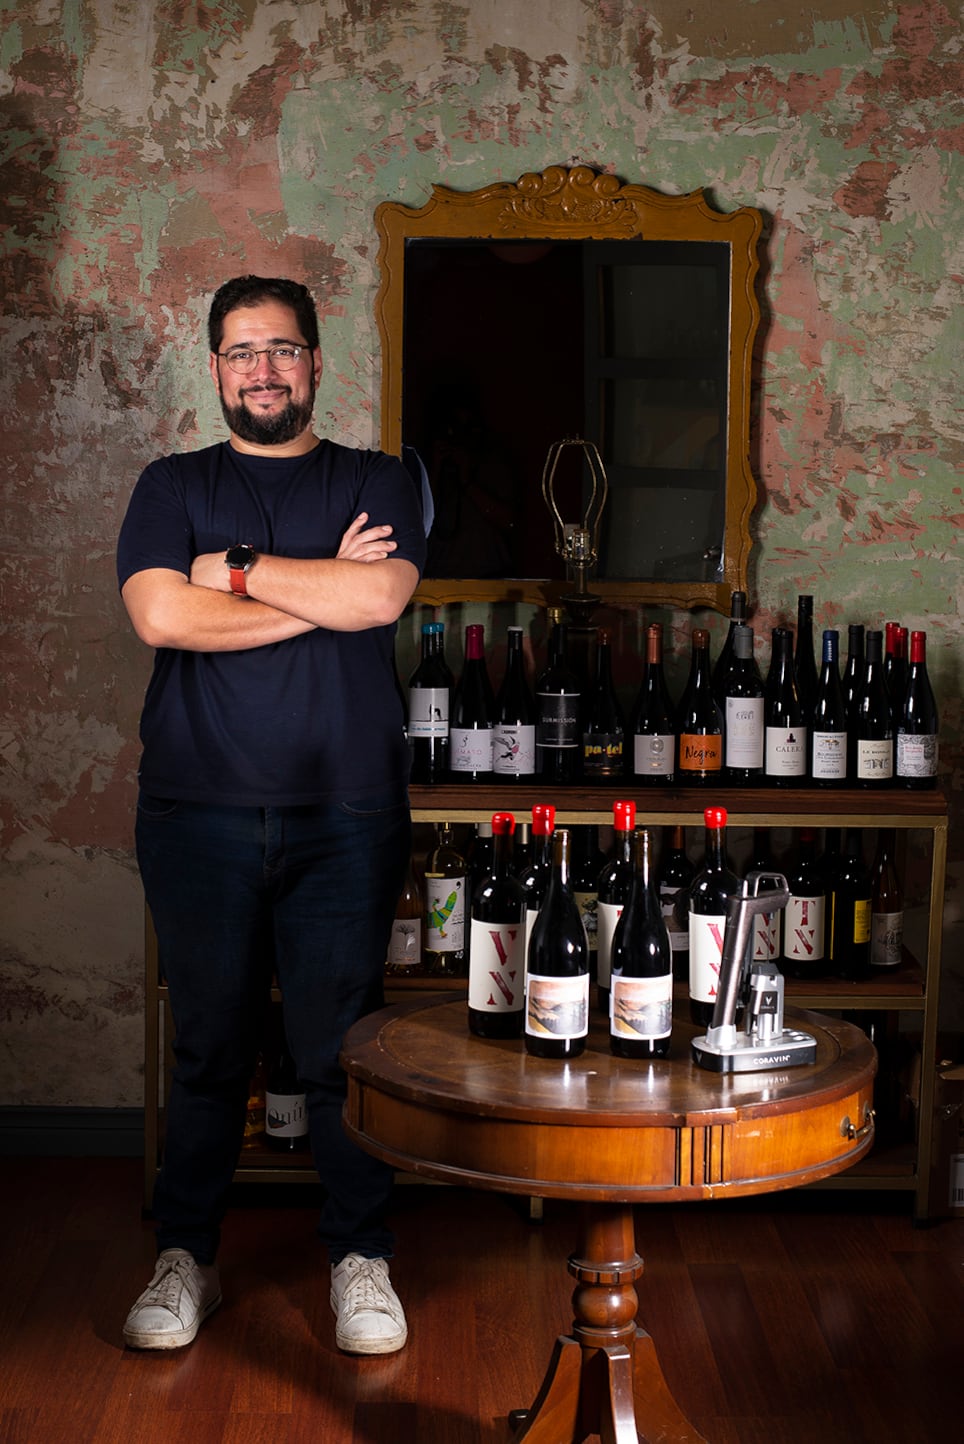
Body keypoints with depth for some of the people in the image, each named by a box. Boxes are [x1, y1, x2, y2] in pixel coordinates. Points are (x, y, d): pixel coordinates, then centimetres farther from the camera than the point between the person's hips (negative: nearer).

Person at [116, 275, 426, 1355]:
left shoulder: (376, 483, 10)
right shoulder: (173, 487, 11)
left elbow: (380, 596, -10)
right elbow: (160, 614, -8)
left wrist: (235, 568, -4)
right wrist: (321, 587, -7)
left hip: (346, 814, 0)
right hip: (200, 812, 1)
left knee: (342, 1046, 3)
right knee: (207, 1044, 7)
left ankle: (360, 1256, 18)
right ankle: (185, 1260, 21)